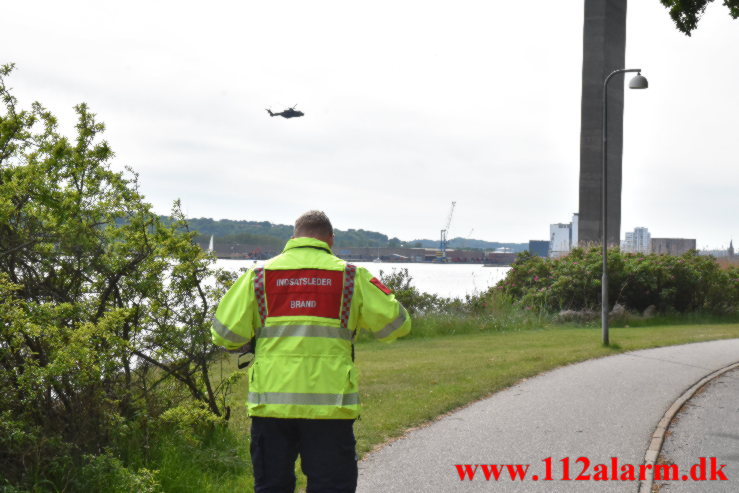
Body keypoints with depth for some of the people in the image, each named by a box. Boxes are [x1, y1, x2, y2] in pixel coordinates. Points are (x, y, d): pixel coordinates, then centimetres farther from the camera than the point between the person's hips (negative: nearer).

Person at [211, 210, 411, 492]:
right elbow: (396, 323, 5)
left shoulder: (260, 275, 6)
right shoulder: (351, 276, 3)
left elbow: (225, 334, 2)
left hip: (270, 400, 1)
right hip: (329, 402, -1)